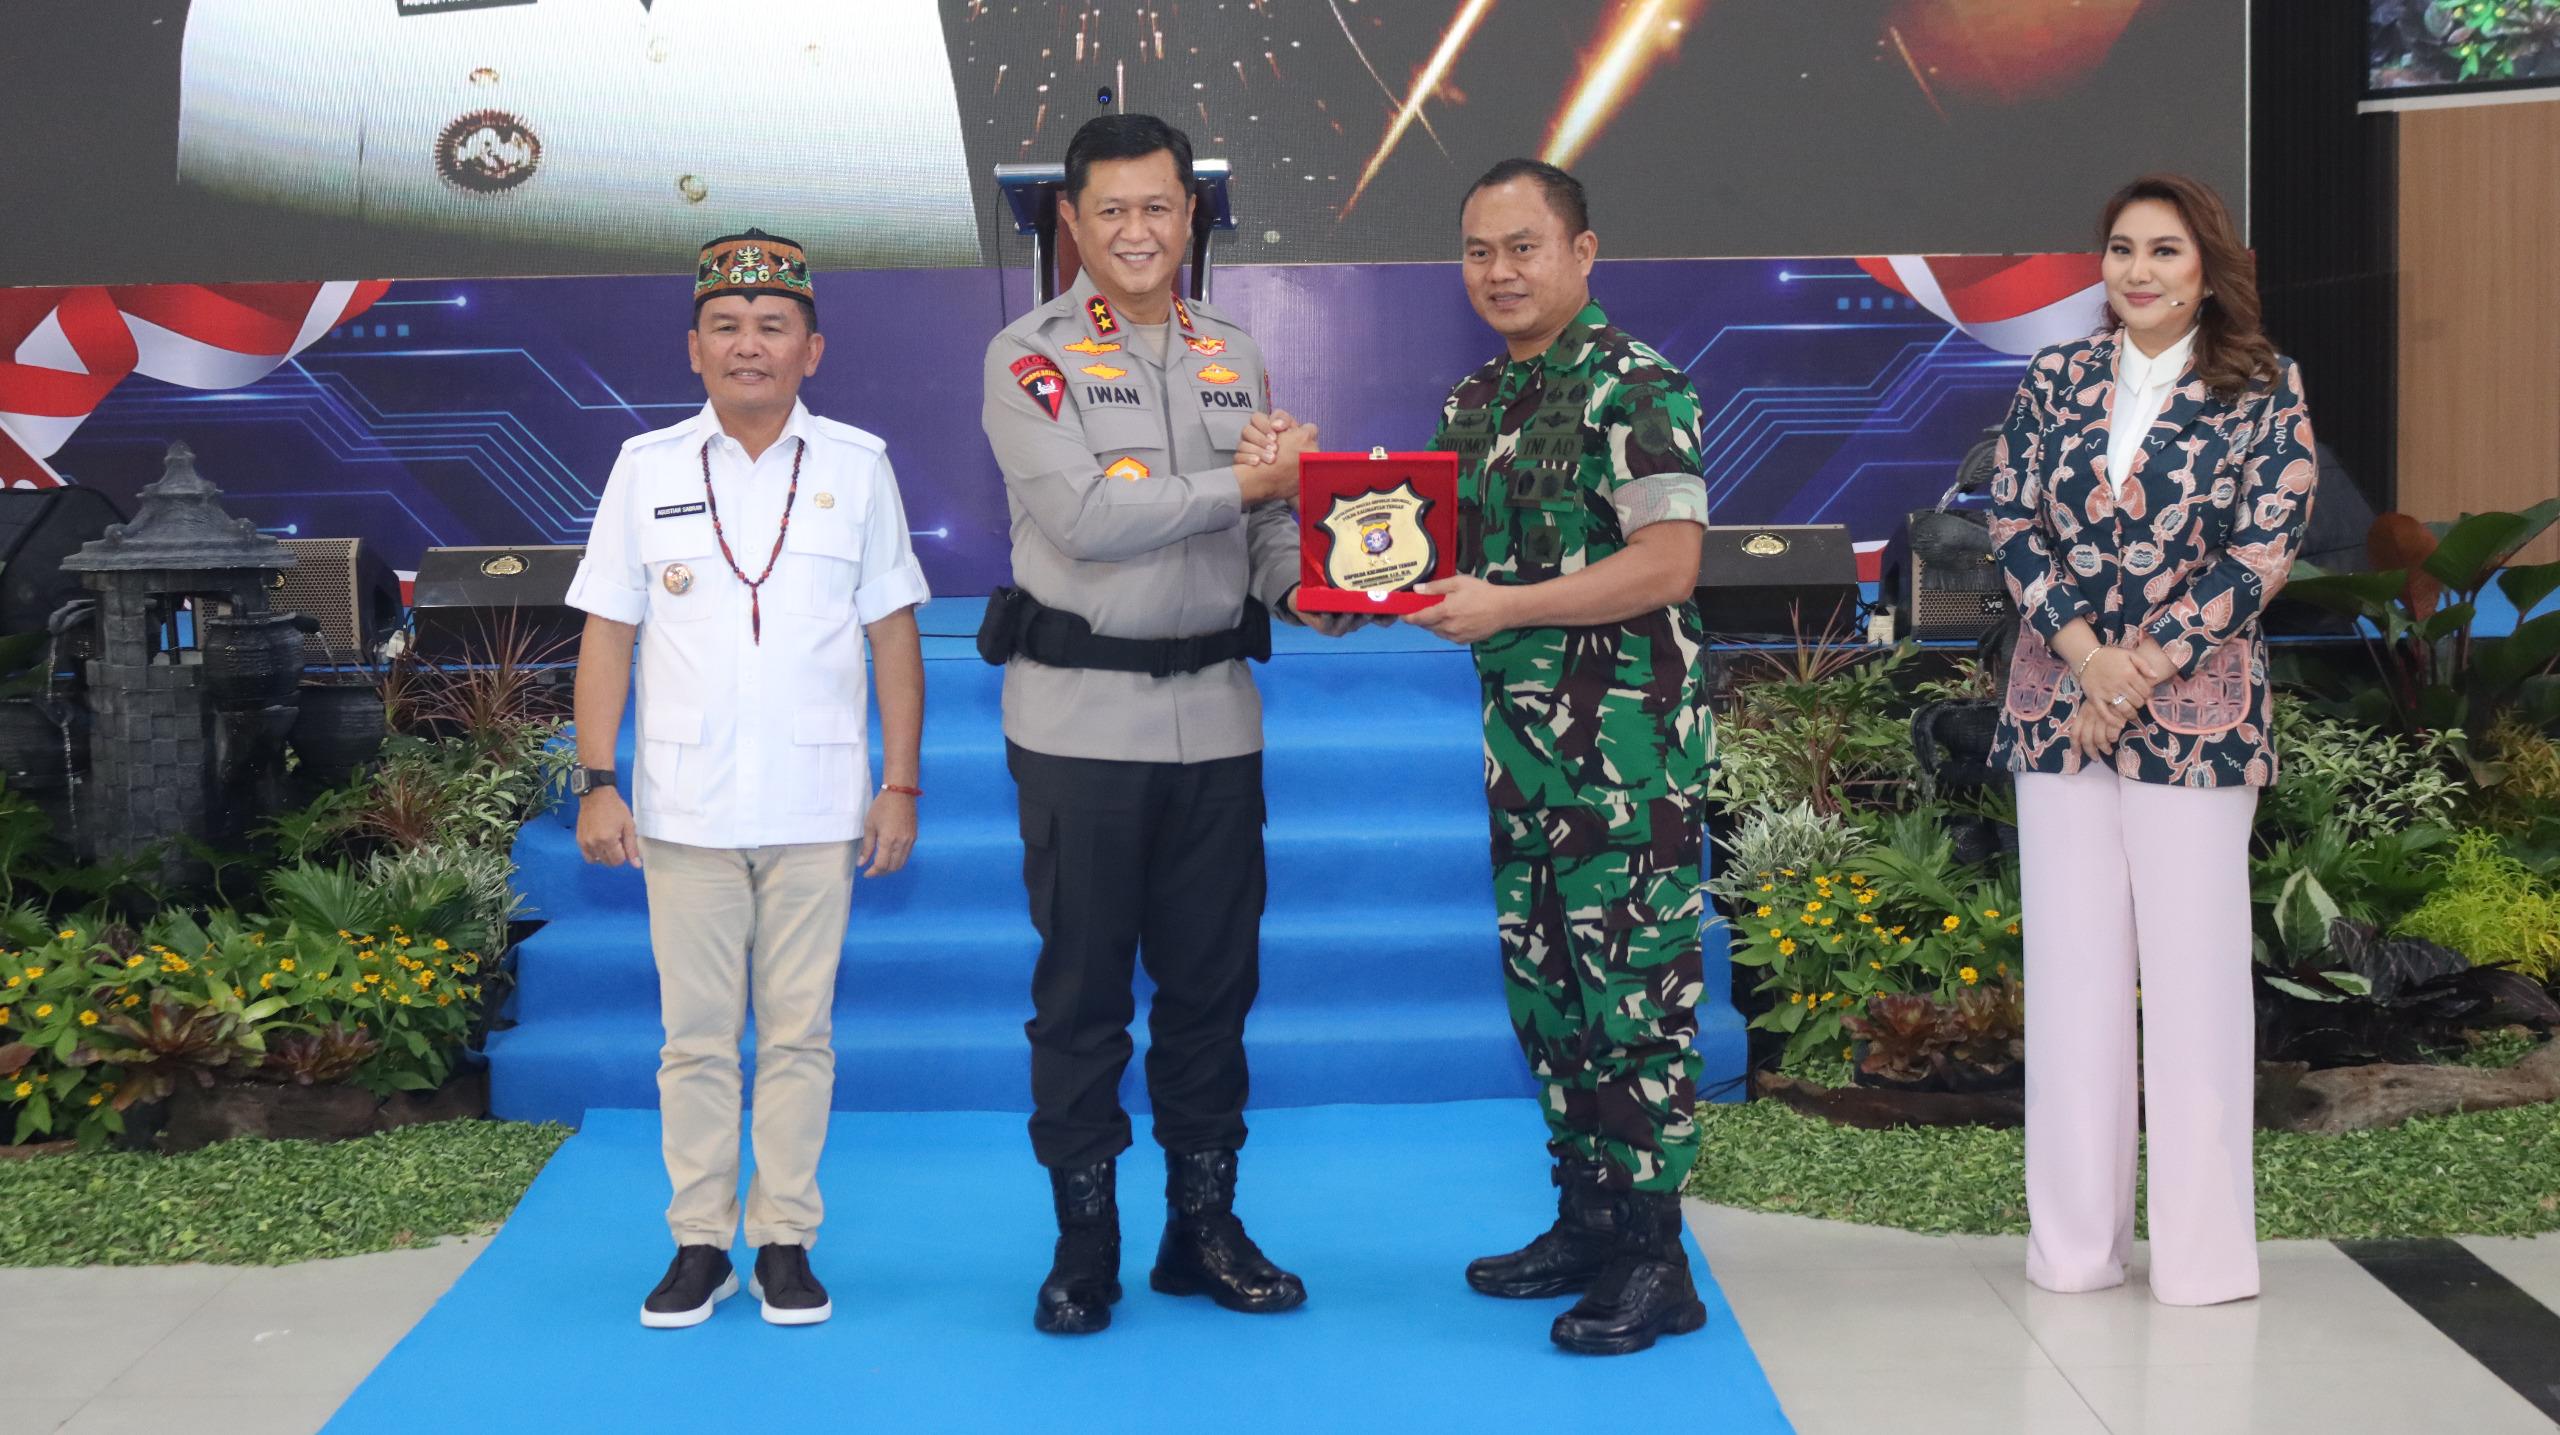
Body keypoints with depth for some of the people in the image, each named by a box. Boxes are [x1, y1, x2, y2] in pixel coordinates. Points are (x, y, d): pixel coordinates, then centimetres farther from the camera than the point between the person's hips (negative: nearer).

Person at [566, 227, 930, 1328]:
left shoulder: (857, 465, 4)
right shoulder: (648, 467, 5)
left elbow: (893, 634, 5)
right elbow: (608, 632, 6)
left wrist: (901, 785, 1)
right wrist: (596, 783, -1)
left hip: (816, 810, 0)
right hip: (685, 811, 1)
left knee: (798, 1032, 5)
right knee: (695, 1034, 6)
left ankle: (785, 1239, 15)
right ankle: (699, 1240, 16)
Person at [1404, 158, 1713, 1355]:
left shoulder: (1633, 385, -10)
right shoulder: (1475, 401, 14)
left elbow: (1667, 562, -18)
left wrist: (1505, 608, -19)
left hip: (1623, 738, -8)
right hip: (1519, 730, 9)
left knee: (1632, 987, -5)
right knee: (1544, 984, 13)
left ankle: (1653, 1261, 4)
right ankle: (1585, 1223, 26)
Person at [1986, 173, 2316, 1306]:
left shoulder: (2264, 391, 0)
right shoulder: (2053, 384, 8)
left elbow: (2262, 555, -6)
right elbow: (2012, 526, 3)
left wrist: (2141, 671, -13)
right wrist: (2086, 652, -12)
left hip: (2195, 714, -3)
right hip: (2058, 704, 3)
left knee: (2192, 966, -1)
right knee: (2069, 963, 5)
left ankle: (2201, 1250, 11)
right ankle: (2075, 1238, 15)